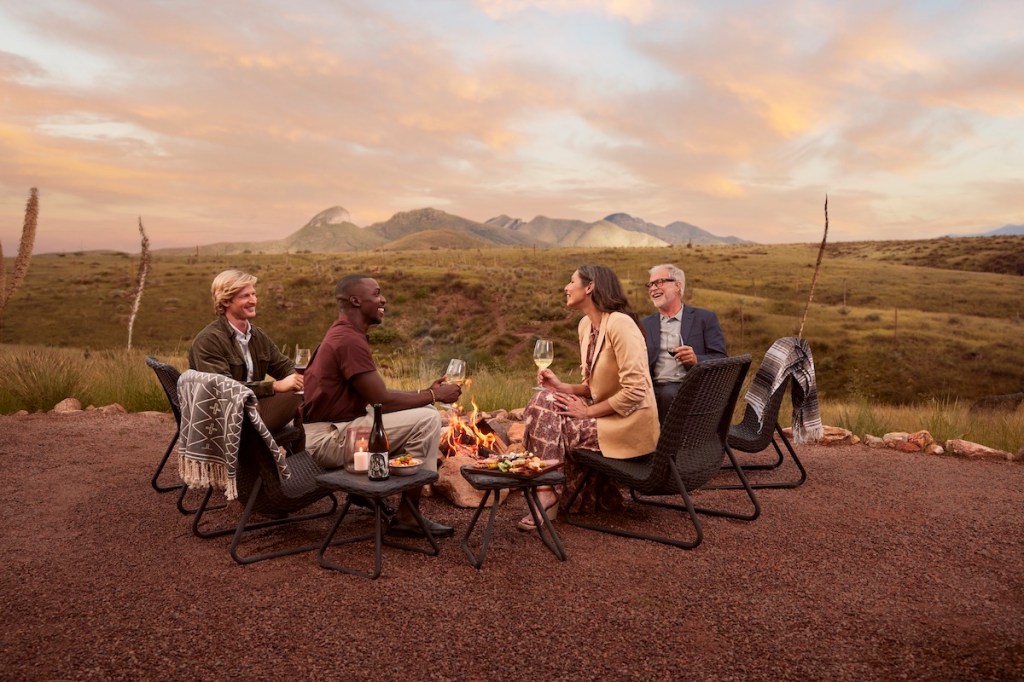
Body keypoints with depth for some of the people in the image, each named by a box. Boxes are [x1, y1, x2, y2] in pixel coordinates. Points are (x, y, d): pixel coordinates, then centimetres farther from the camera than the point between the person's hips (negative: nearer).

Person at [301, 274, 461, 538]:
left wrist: (425, 392, 6)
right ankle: (407, 518, -7)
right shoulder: (350, 340, -20)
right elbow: (382, 401, -20)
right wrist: (433, 395, -8)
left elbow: (377, 395, 14)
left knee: (422, 409, 13)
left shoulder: (344, 334, 13)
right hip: (328, 438, -10)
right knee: (427, 419, -17)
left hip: (334, 426, 10)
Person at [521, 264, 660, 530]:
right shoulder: (586, 325, 8)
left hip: (629, 424, -8)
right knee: (544, 401, -4)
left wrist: (588, 411, -17)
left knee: (547, 426, -14)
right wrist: (561, 386, -3)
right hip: (605, 413, 8)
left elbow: (634, 391, -25)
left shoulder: (619, 324, -21)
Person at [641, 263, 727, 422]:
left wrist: (696, 359, -16)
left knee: (668, 394, -31)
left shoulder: (705, 318, 10)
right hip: (654, 390, 2)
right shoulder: (645, 324, 19)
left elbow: (722, 361, 2)